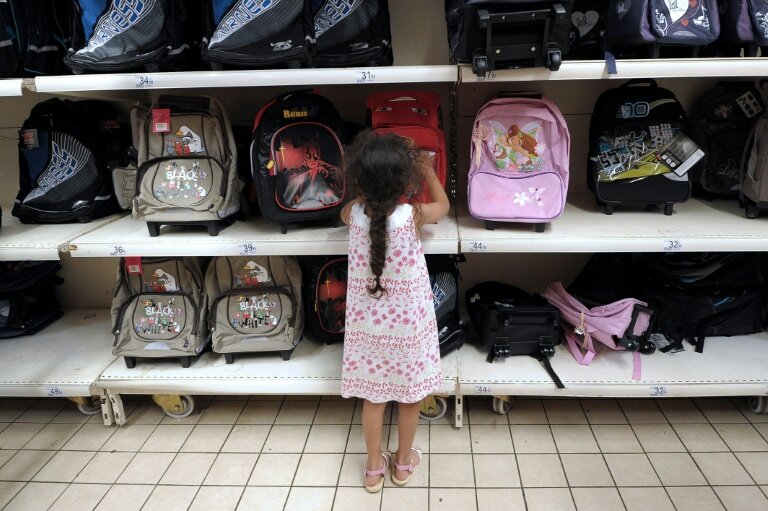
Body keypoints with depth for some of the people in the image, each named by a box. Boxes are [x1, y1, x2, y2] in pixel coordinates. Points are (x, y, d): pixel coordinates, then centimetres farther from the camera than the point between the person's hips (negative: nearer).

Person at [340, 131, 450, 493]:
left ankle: (374, 468, 31)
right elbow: (443, 204, 5)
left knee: (373, 397, 16)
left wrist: (369, 187, 20)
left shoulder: (354, 215, -14)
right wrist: (429, 172, 19)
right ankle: (403, 462, 36)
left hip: (368, 323, 2)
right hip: (407, 323, -2)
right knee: (409, 396, 18)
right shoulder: (413, 216, -19)